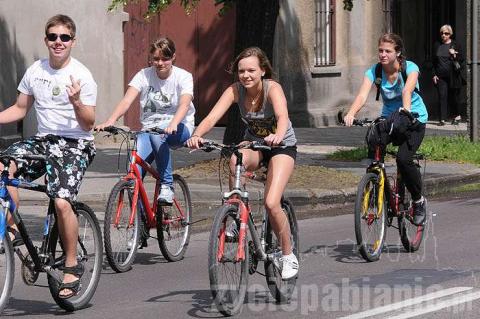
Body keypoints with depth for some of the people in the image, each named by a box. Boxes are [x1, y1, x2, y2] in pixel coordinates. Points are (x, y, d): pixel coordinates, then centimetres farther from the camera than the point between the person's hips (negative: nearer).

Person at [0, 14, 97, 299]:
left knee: (62, 202, -24)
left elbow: (88, 124, -9)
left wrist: (76, 101, -27)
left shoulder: (81, 76, -7)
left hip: (75, 144, -5)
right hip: (44, 139, 5)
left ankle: (72, 265, -6)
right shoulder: (36, 71, 7)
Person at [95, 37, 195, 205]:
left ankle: (167, 185, -24)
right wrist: (110, 121, -36)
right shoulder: (144, 75, -2)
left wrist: (173, 124, -48)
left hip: (179, 130, -2)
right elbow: (127, 100, -16)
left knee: (157, 134, -38)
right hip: (149, 128, 2)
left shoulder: (183, 77, -7)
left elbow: (184, 104, -26)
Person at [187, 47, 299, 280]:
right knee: (235, 160, -35)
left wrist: (278, 135, -66)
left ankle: (288, 256, 3)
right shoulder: (235, 90, -16)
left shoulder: (272, 88, -25)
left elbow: (283, 116, -44)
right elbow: (212, 117, -29)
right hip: (253, 143, 3)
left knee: (271, 204, -20)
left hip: (282, 146, -3)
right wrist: (197, 135, -49)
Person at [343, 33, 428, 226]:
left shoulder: (410, 68, -17)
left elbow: (407, 90, -37)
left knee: (403, 158, -26)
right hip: (388, 118, 4)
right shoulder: (374, 71, -11)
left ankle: (419, 201, -3)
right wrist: (351, 114, -47)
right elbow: (362, 95, -27)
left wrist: (406, 109, -58)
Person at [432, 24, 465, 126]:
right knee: (442, 96, -7)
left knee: (453, 96, 5)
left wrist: (454, 55, -15)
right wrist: (434, 74, 6)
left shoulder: (456, 45, 2)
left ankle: (456, 116, 25)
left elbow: (462, 60, 3)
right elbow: (434, 61, 14)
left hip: (453, 76, -2)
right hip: (440, 77, 2)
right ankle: (442, 119, -8)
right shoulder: (437, 46, 11)